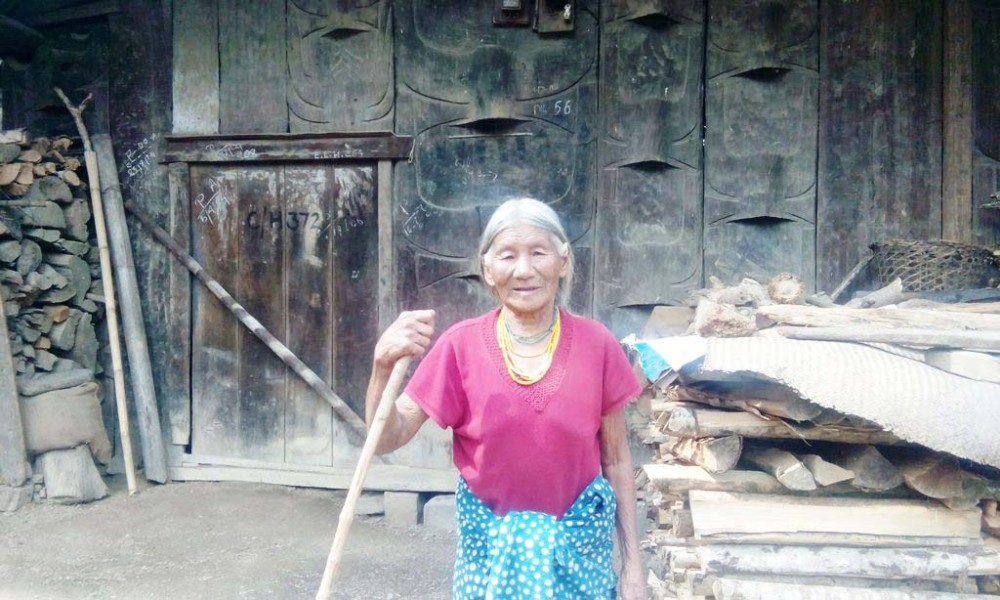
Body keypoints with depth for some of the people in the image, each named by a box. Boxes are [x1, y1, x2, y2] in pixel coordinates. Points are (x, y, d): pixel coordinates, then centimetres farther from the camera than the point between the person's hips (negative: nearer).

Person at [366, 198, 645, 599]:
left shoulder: (597, 345, -10)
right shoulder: (461, 345, -11)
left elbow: (616, 460, -2)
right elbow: (387, 439, -11)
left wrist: (632, 566, 1)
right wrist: (384, 364, -29)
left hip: (579, 541, 1)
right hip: (489, 544, 0)